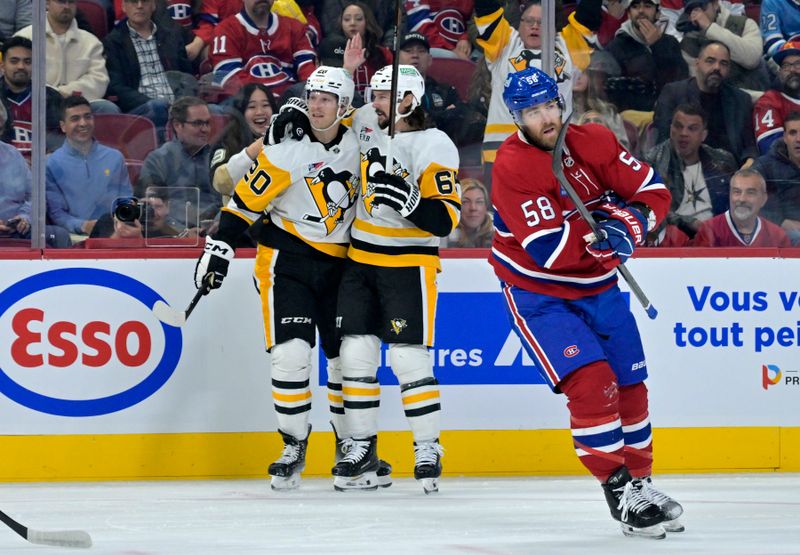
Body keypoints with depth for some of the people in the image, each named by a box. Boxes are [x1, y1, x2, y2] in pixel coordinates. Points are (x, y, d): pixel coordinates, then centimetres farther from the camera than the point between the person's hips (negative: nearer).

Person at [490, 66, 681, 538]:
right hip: (537, 292, -6)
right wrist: (600, 229, -31)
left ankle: (641, 482, 27)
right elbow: (548, 248, -27)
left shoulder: (594, 142, -5)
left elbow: (654, 192, -4)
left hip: (598, 286, 6)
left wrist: (628, 224, -23)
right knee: (591, 381, -19)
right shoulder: (512, 166, -21)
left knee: (630, 385, 9)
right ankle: (619, 489, -12)